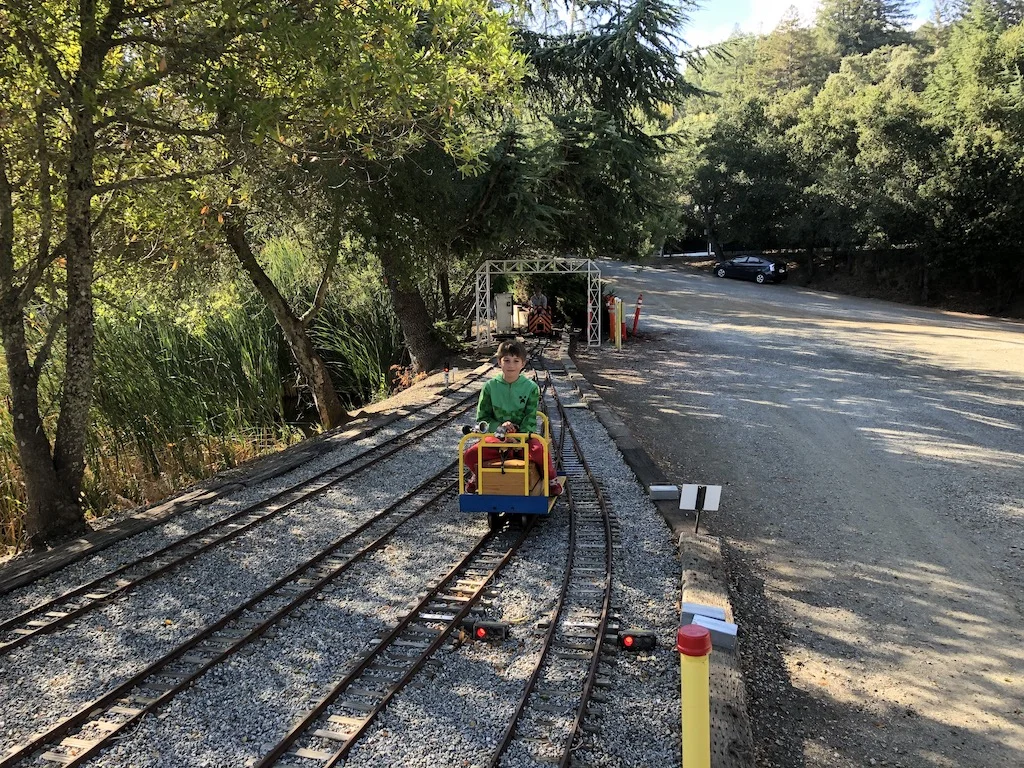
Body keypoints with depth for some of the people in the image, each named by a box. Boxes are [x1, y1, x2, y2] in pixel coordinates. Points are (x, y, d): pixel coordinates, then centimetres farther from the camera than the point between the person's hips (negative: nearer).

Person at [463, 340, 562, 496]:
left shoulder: (531, 387, -3)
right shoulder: (490, 386, -1)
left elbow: (530, 419, -6)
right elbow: (482, 417, 3)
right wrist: (499, 426, -16)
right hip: (496, 436, 1)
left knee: (542, 453, -32)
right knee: (469, 455, -21)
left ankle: (551, 478, 4)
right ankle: (477, 475, 17)